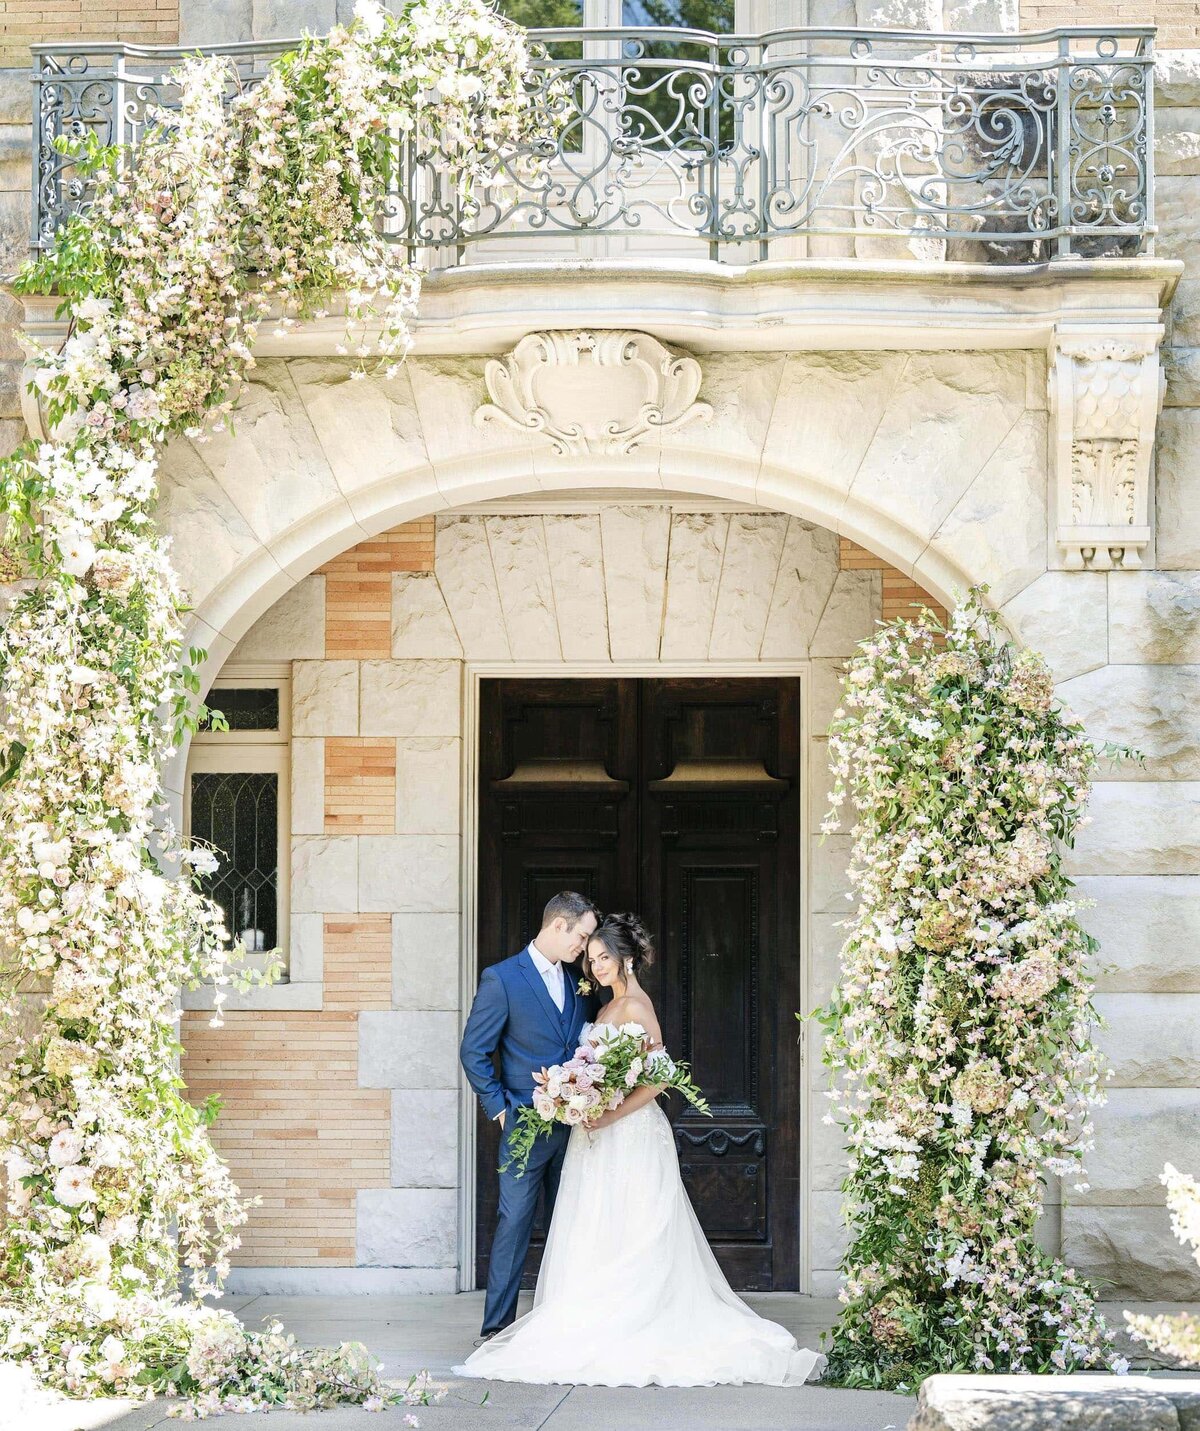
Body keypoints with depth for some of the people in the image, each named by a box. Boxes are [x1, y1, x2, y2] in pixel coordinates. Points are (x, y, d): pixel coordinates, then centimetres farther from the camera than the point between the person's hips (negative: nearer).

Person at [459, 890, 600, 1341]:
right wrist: (499, 1108, -8)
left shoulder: (577, 985, 12)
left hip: (573, 1126, 6)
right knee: (514, 1223, -5)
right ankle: (497, 1328, 0)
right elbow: (473, 1051, -6)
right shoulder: (502, 979, -8)